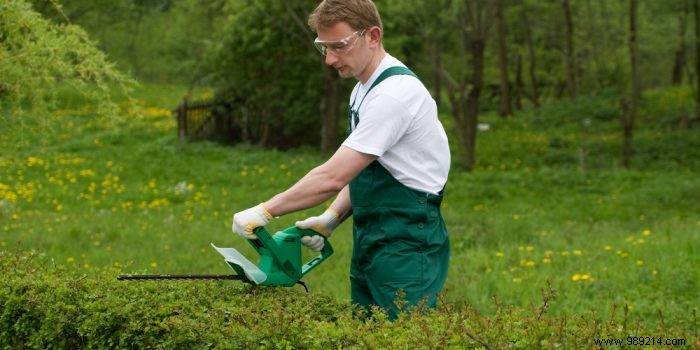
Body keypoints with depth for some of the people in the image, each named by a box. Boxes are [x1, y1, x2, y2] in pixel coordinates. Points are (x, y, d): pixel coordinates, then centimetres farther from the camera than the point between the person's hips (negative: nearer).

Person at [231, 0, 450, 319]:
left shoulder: (395, 93, -19)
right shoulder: (363, 90, 12)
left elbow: (333, 177, -22)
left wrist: (265, 211, -16)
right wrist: (331, 219, 3)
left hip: (407, 250, -9)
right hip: (370, 245, 9)